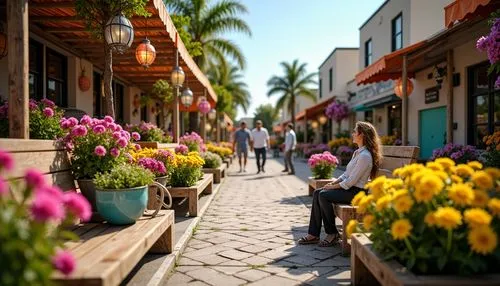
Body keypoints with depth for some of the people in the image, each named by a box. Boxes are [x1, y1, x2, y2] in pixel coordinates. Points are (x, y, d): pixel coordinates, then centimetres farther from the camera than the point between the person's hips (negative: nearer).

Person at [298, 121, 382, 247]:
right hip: (348, 187, 10)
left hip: (355, 192, -10)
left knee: (323, 195, -23)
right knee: (317, 193, -3)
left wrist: (333, 187, -12)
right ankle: (313, 234, -4)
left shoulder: (365, 156, -19)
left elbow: (351, 181, -21)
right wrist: (333, 182, 4)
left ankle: (332, 234, -6)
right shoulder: (358, 152, 14)